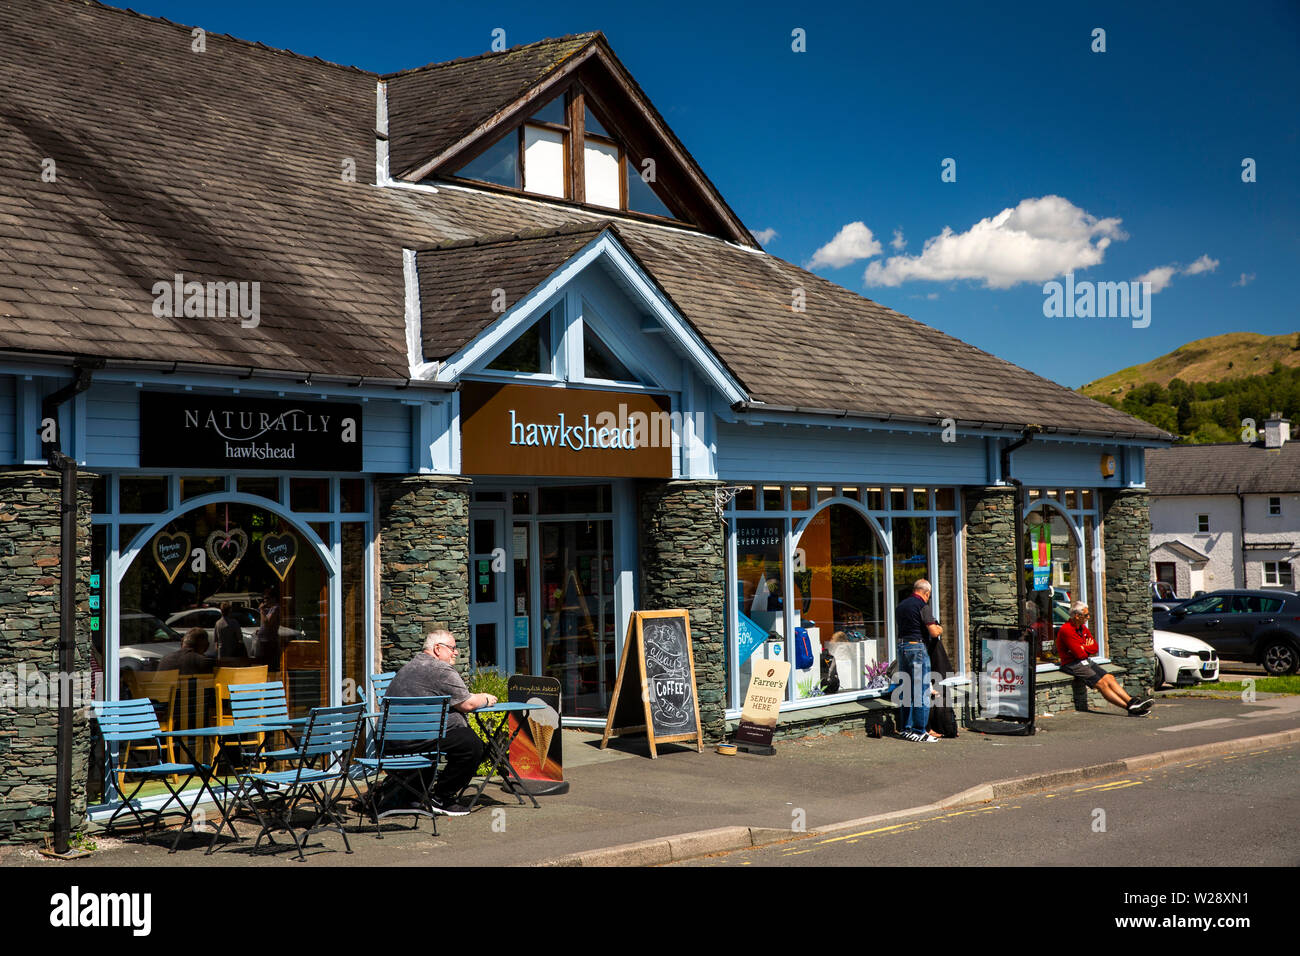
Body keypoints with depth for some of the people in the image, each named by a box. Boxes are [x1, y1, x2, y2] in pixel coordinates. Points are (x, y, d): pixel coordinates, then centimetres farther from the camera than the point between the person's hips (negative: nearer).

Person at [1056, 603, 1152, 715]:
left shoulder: (1083, 628, 14)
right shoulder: (1066, 630, -17)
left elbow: (1095, 648, 11)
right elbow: (1079, 654, -20)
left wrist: (1084, 648, -10)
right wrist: (1088, 647, 1)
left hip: (1086, 662, 9)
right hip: (1073, 665, -9)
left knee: (1109, 678, -9)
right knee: (1101, 684, -19)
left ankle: (1131, 701, -19)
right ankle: (1129, 707, -26)